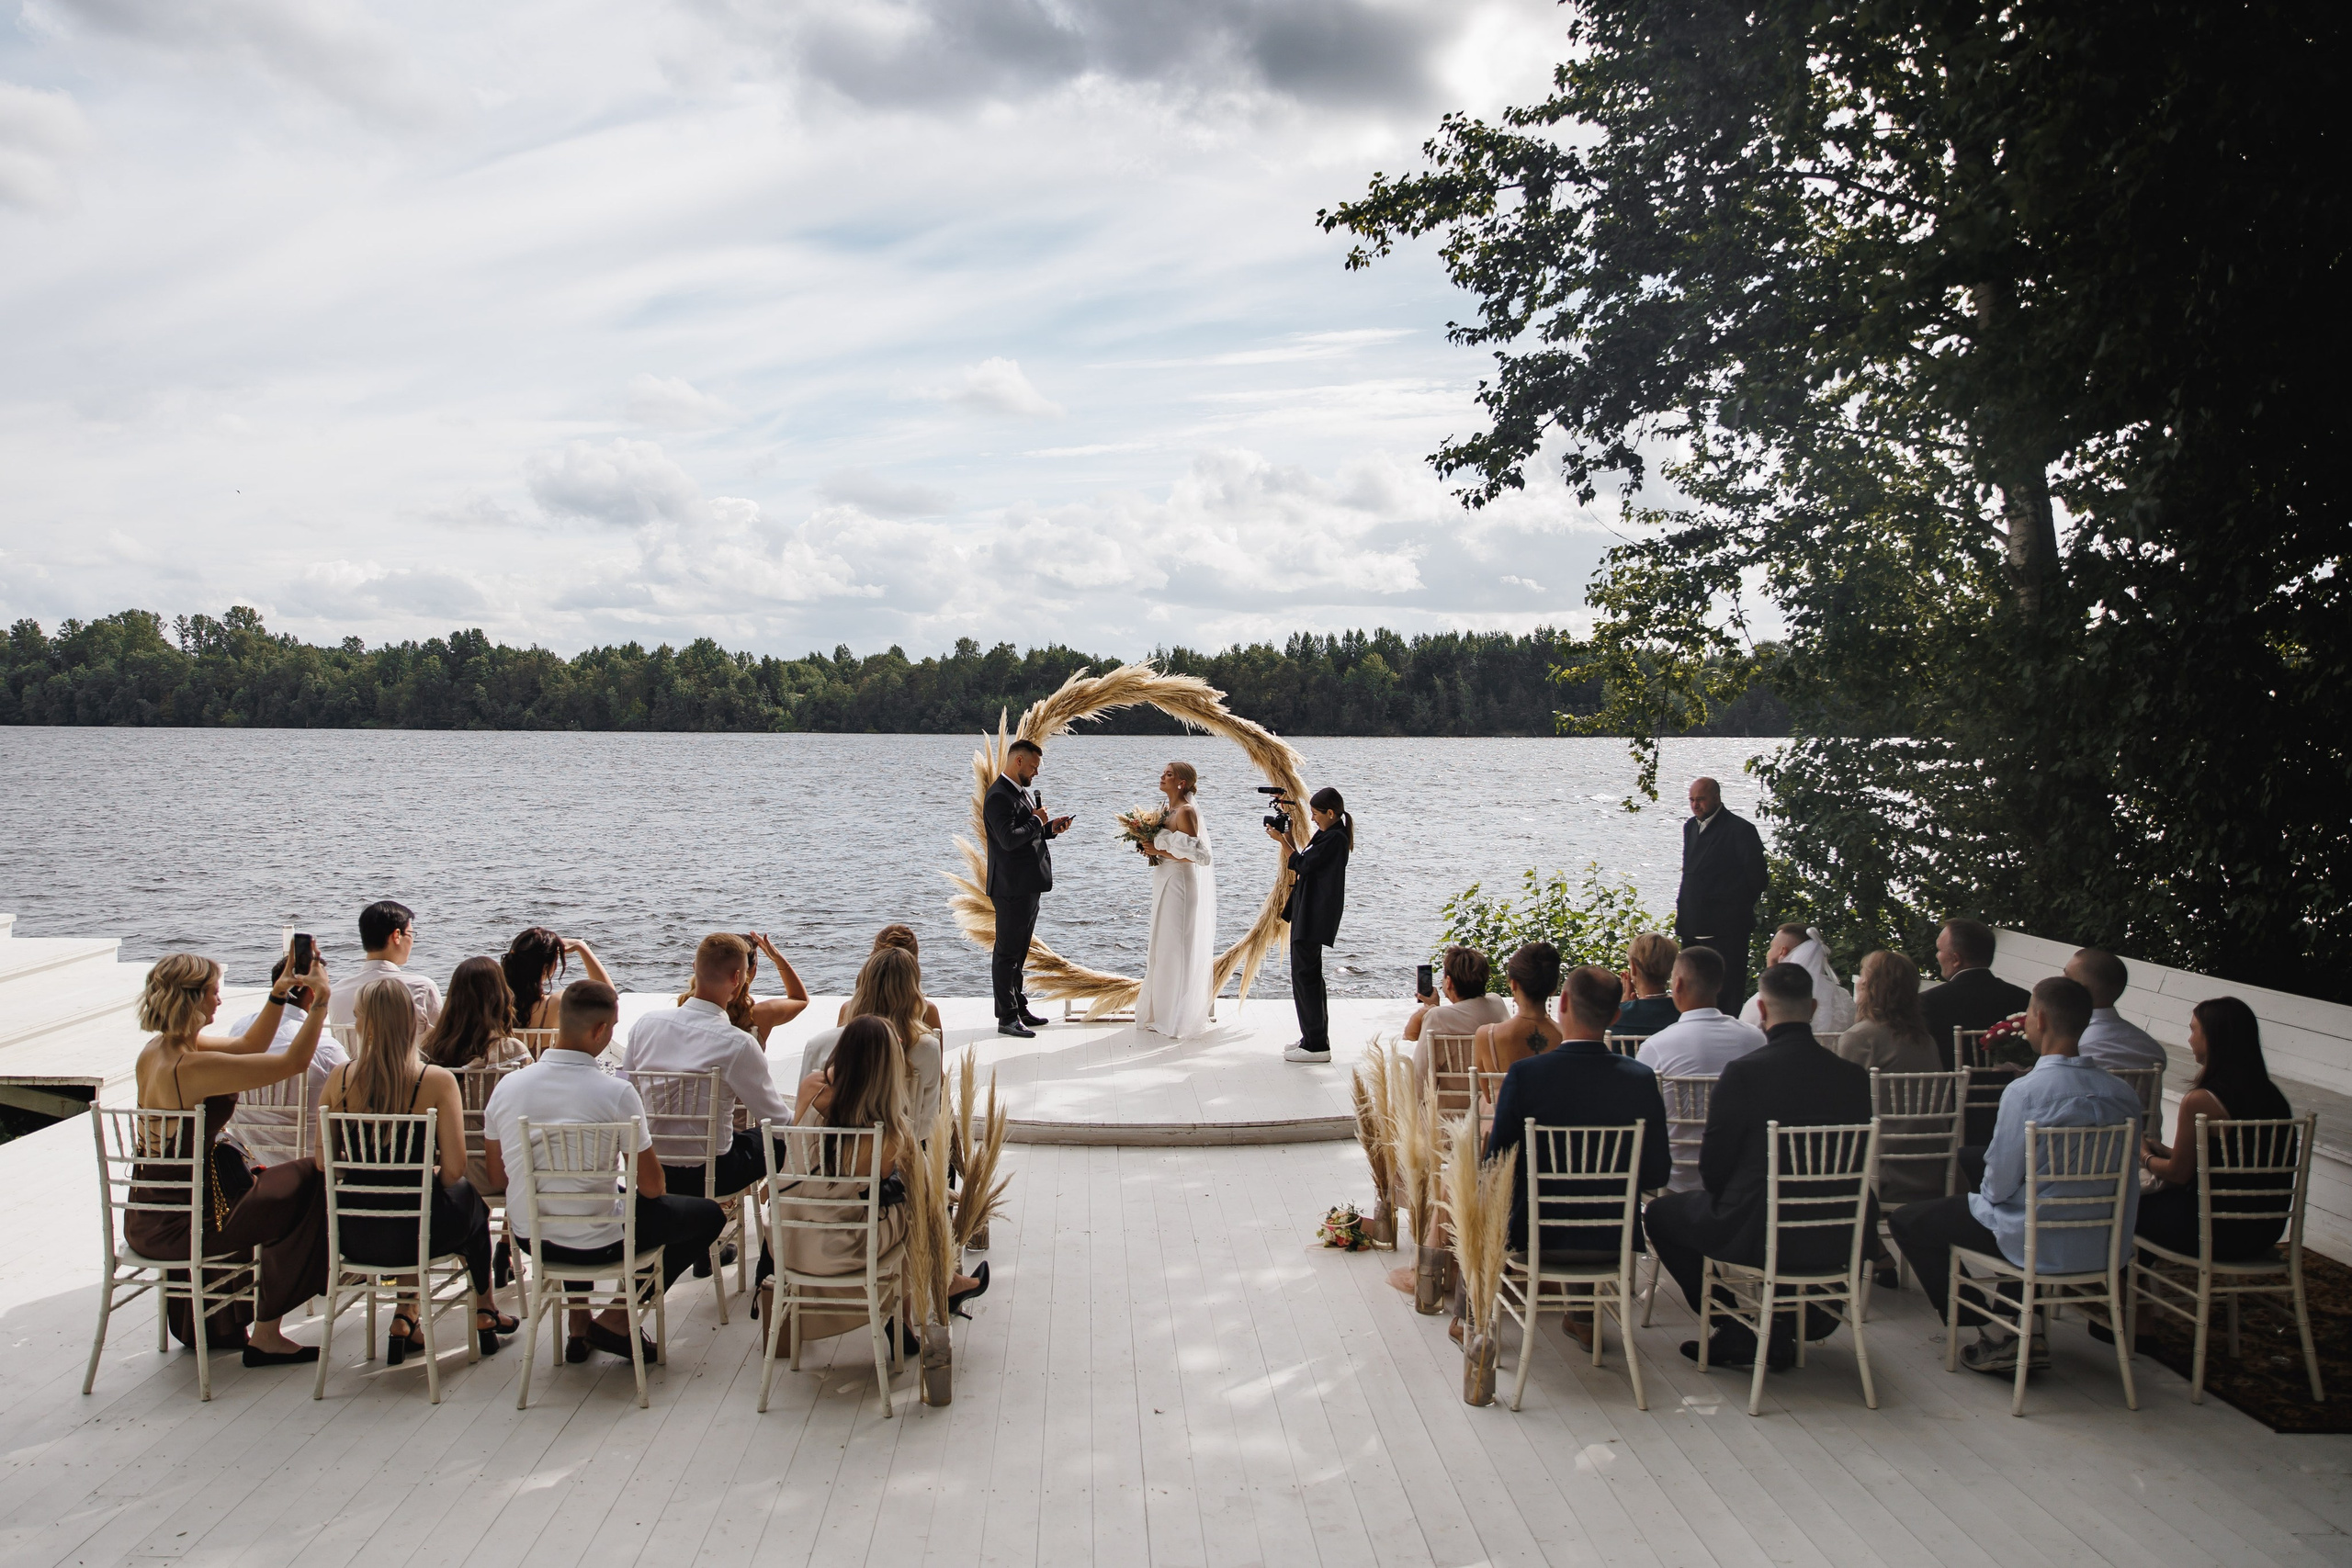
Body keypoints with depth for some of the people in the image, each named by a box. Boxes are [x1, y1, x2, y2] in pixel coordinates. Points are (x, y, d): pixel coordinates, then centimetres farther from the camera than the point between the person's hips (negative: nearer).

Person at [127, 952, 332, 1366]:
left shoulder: (155, 1050, 3)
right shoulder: (195, 1067, -26)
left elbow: (248, 1046, 15)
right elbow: (294, 1062, -22)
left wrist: (278, 996, 5)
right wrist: (320, 1002, -13)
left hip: (142, 1221, 9)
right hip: (178, 1227, -9)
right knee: (307, 1181, 5)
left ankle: (204, 1323, 44)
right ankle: (266, 1335, 13)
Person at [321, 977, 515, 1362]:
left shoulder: (340, 1078, -7)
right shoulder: (437, 1081, -14)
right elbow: (454, 1170, -15)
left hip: (354, 1238, 3)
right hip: (412, 1235, -3)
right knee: (470, 1197, 31)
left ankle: (404, 1318, 32)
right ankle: (485, 1313, 47)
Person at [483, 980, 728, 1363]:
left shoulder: (507, 1086, -7)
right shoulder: (616, 1092, -20)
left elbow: (498, 1179, 5)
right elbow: (651, 1186, -12)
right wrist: (657, 1187, 12)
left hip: (528, 1238, 6)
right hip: (596, 1244, -6)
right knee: (709, 1215, 12)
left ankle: (578, 1328, 35)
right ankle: (615, 1320, 10)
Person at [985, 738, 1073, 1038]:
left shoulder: (1021, 791, 15)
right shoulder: (999, 796, -17)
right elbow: (1010, 838, -28)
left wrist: (1051, 828, 7)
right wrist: (1037, 821, -15)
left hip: (1028, 886, 10)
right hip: (1012, 887, -10)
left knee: (1018, 951, 18)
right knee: (1007, 952, -3)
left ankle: (1019, 1007, 28)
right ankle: (1007, 1018, 2)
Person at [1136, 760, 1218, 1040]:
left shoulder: (1186, 812, -16)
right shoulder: (1167, 811, 12)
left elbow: (1194, 854, -20)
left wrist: (1161, 852, -18)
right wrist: (1153, 852, 4)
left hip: (1180, 884, -10)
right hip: (1165, 883, 10)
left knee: (1177, 947, -3)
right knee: (1163, 946, 14)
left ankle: (1178, 1018, 5)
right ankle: (1163, 1013, 22)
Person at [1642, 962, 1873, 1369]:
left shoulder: (1744, 1072, -16)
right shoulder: (1854, 1076, -3)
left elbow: (1713, 1168, -10)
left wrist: (1725, 1195, 12)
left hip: (1760, 1235, -5)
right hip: (1836, 1241, 6)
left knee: (1660, 1213, 18)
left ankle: (1746, 1331, 16)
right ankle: (1805, 1313, 32)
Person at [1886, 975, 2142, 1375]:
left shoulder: (2026, 1091, -23)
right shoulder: (2122, 1093, -5)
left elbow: (2000, 1183, -17)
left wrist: (1988, 1193, 8)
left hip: (2039, 1243, -7)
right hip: (2104, 1244, 7)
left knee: (1907, 1219, 8)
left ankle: (1996, 1334, 14)